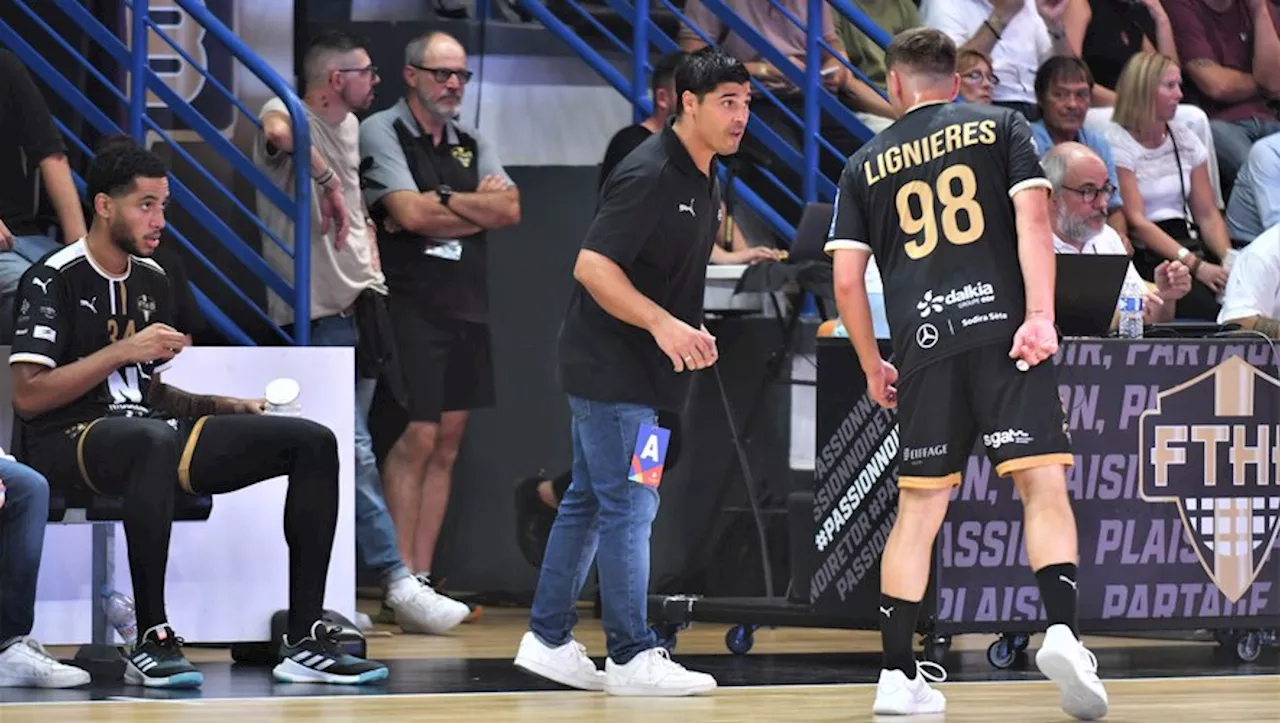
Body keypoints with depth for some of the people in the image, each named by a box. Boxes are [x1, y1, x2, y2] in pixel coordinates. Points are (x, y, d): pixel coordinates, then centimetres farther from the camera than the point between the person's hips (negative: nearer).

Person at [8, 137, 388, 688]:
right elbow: (27, 396, -15)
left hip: (145, 427, 8)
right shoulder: (53, 280, -7)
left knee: (314, 442, -7)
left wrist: (227, 406, 9)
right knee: (156, 441, -45)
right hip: (67, 438, -8)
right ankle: (151, 640, -37)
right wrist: (123, 350, -16)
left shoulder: (152, 280, 18)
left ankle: (304, 642, -14)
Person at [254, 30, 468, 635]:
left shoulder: (350, 128, 17)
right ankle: (398, 583, -16)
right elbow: (279, 132, -38)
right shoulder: (290, 114, -11)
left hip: (360, 302, 9)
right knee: (354, 453, -13)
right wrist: (325, 180, -36)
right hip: (317, 311, -9)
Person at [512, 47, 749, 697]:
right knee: (629, 505, -8)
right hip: (609, 368, -10)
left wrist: (689, 335, 22)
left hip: (638, 371, 10)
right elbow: (592, 266, -24)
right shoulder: (649, 173, -19)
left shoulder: (705, 182, 11)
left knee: (588, 501, 13)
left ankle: (548, 640, 19)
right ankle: (632, 656, -5)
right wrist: (662, 323, -32)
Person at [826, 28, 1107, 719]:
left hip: (923, 345, 2)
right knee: (1042, 484, -5)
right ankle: (1061, 630, -26)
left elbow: (847, 280, 11)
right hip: (1002, 325, -2)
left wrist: (873, 369, 22)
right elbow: (1032, 218, -3)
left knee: (918, 509, 9)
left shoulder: (866, 164, 16)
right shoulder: (1000, 127, 12)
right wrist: (1040, 316, -10)